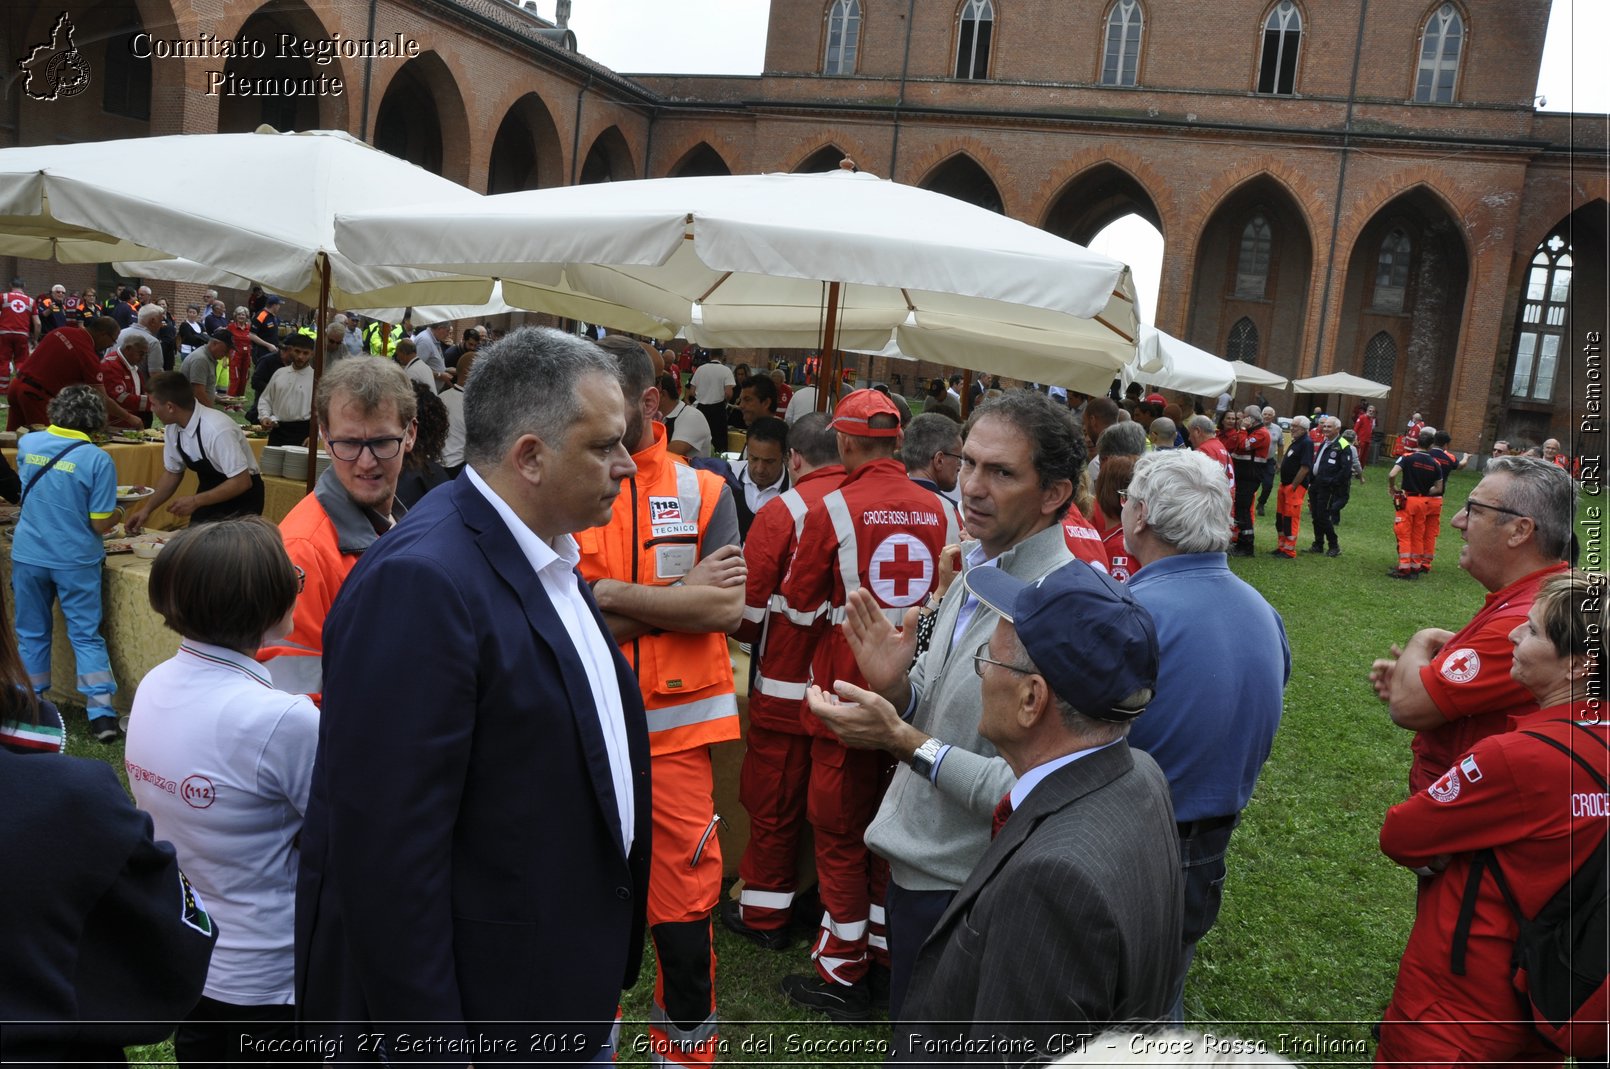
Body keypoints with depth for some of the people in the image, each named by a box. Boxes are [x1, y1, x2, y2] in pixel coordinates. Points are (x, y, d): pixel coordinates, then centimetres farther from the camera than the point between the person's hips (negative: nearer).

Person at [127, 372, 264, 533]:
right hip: (210, 494, 7)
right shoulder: (172, 428, -7)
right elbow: (172, 473, 7)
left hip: (241, 497, -6)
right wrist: (147, 509, -1)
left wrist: (196, 501, -25)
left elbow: (242, 482, -27)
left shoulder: (217, 429, -30)